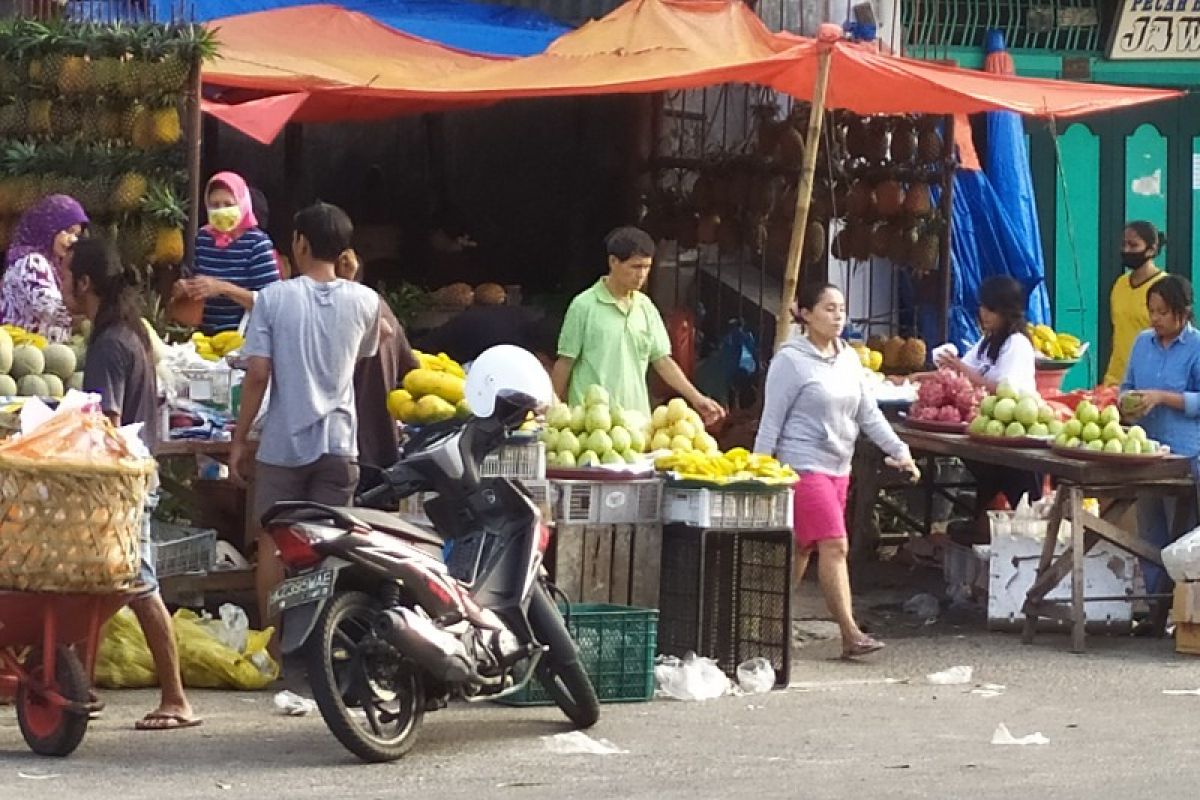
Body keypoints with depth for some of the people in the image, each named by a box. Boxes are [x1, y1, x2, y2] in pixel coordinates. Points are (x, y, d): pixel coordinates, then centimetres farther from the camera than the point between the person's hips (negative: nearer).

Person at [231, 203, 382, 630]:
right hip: (338, 443, 2)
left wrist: (240, 439, -2)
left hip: (284, 443, -2)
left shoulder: (274, 298, -9)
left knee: (273, 544, 10)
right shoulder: (364, 301, -2)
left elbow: (257, 374, -10)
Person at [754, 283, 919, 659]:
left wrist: (899, 450, 4)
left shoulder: (849, 359, 11)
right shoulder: (791, 360, -9)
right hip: (803, 465, -7)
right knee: (835, 545, -14)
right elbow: (772, 420, -9)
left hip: (838, 467, 7)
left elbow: (868, 413, 13)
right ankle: (850, 634, -16)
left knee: (803, 548, 12)